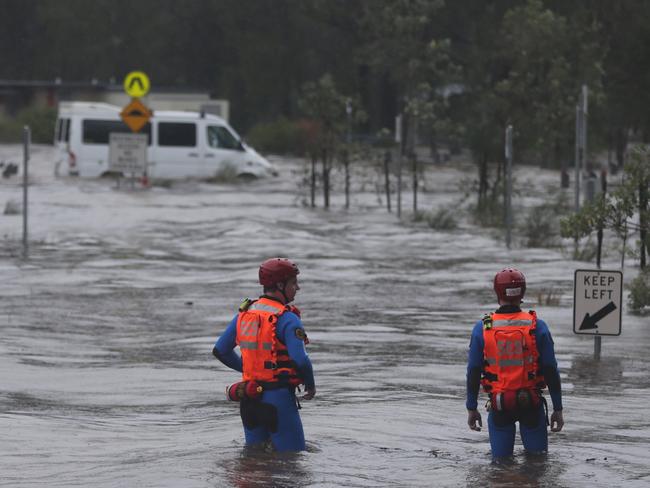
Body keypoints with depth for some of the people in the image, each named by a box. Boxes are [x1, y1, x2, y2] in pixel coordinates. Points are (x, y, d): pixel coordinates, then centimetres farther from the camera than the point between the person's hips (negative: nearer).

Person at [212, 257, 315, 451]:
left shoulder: (244, 313, 8)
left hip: (249, 399, 7)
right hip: (278, 397, -7)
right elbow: (300, 360, -22)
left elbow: (220, 350, 15)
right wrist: (310, 385, -4)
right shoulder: (287, 319, -14)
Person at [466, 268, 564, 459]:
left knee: (501, 459, 11)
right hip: (532, 404, 0)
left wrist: (471, 409, 10)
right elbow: (550, 371, -5)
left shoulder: (482, 329, -6)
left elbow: (473, 373, -1)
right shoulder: (537, 327, -7)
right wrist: (558, 409, 4)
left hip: (499, 406, 0)